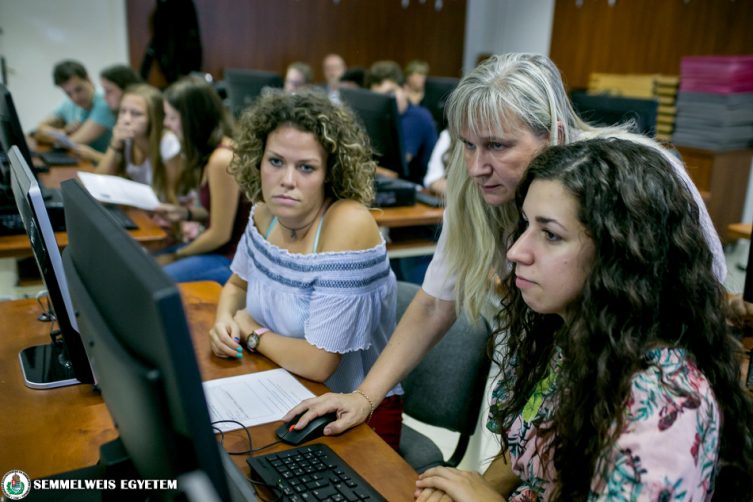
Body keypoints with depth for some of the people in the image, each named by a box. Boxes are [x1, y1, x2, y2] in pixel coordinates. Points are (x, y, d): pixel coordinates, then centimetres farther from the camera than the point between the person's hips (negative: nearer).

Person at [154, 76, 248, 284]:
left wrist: (175, 256, -6)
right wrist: (186, 213, 0)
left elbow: (220, 234, -19)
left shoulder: (222, 160, -23)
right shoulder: (209, 152, 5)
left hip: (229, 259, -10)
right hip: (216, 247, 10)